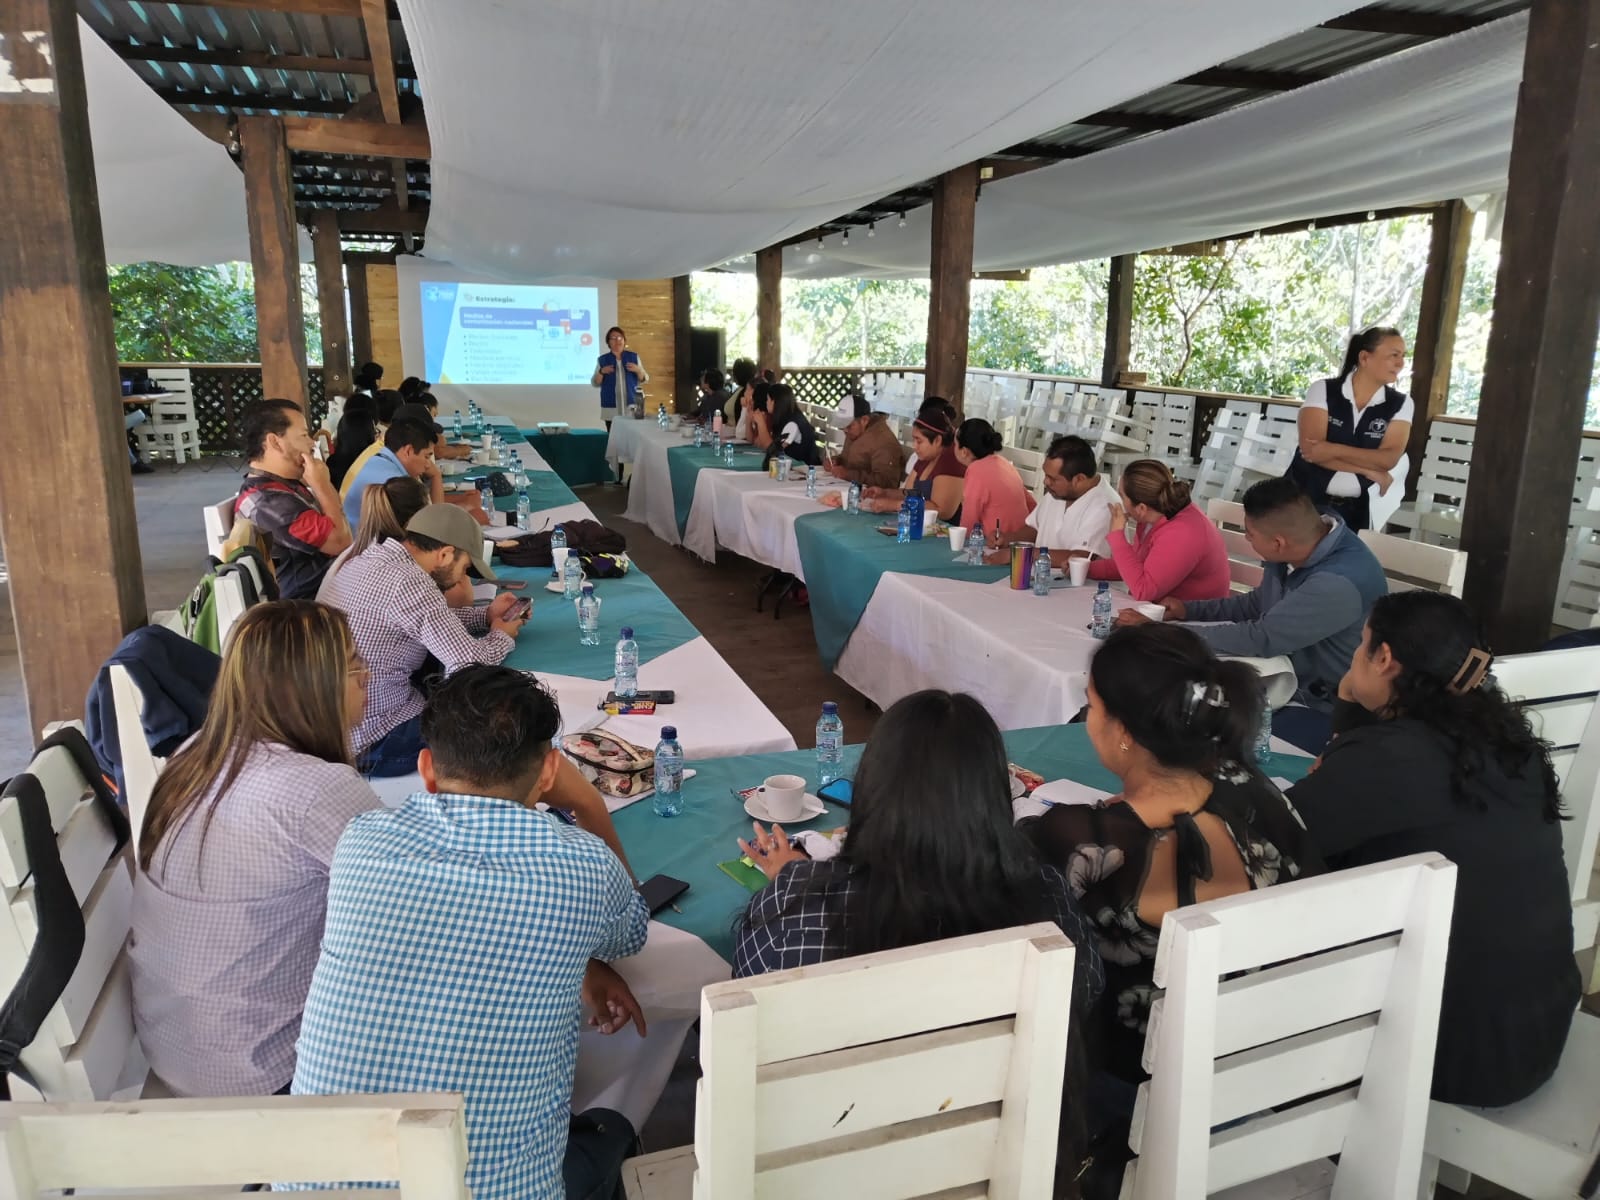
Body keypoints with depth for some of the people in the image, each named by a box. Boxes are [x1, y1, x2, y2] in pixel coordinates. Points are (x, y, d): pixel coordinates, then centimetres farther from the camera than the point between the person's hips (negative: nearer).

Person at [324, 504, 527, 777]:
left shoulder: (362, 561, 4)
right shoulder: (408, 582, -24)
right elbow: (472, 664, -25)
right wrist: (502, 636, -4)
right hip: (373, 744, -9)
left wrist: (486, 616, 14)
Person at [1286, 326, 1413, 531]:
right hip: (1305, 500, -1)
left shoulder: (1401, 404, 1)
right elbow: (1310, 450, -17)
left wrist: (1333, 450, -22)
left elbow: (1388, 459, -11)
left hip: (1358, 511, 2)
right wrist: (1371, 472, -15)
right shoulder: (1322, 390, -5)